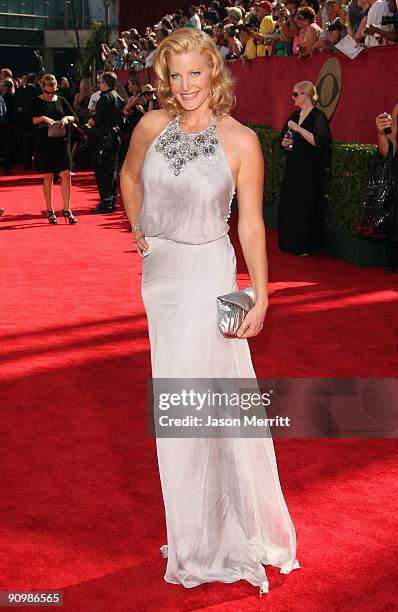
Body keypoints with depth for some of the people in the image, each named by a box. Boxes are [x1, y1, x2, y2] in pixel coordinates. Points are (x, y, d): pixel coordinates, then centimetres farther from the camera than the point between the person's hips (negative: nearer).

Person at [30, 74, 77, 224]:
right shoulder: (36, 102, 2)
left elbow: (75, 117, 8)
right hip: (45, 143, -2)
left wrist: (67, 118, -13)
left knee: (66, 175, -5)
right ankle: (50, 211, 13)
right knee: (48, 176, 4)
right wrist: (43, 118, -20)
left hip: (62, 141, 2)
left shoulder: (61, 100, 9)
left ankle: (66, 209, 2)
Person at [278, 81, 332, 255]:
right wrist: (284, 142, 1)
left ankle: (305, 246, 6)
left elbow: (319, 141, -22)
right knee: (288, 206, 7)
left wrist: (298, 129, -23)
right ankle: (291, 244, 17)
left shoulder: (318, 116, -10)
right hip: (293, 168, 8)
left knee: (305, 207, -4)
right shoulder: (295, 115, 13)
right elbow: (283, 136, 23)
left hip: (310, 170, -8)